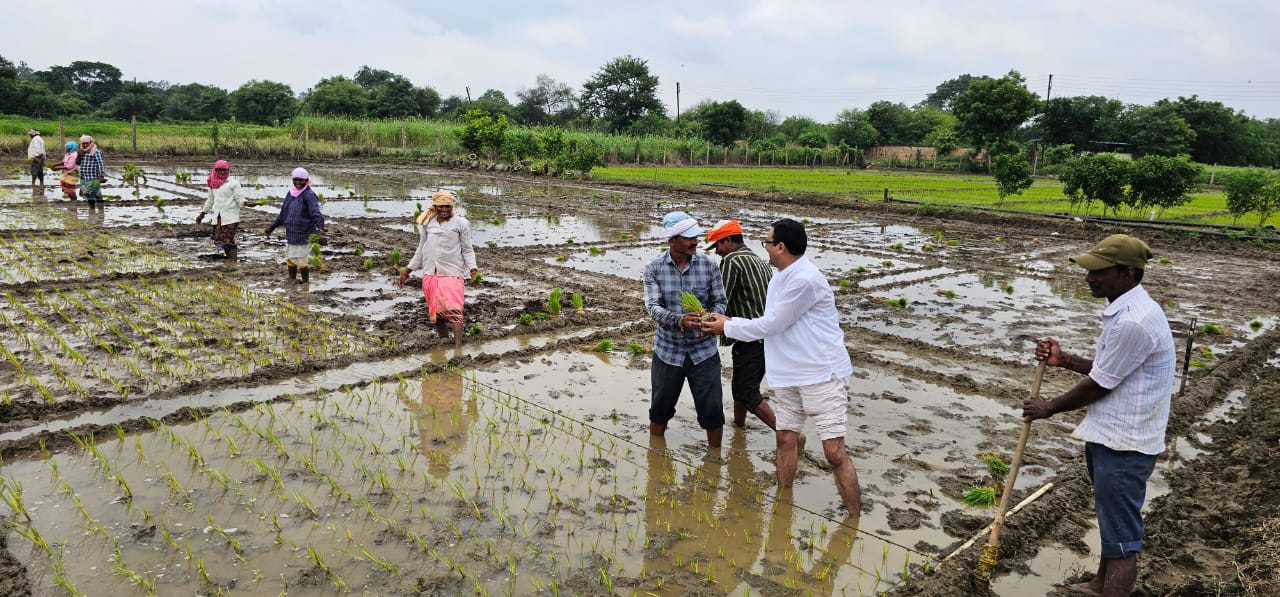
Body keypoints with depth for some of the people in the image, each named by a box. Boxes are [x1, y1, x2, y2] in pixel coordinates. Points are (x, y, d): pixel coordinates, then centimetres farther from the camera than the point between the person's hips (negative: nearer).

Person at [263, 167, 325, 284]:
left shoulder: (309, 195, -11)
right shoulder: (290, 194, 12)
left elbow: (315, 213, -24)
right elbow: (283, 213, 22)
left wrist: (320, 226, -41)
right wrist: (272, 227, 26)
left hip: (304, 234, -7)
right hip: (291, 233, 7)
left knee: (300, 259, -4)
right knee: (290, 258, 12)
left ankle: (305, 281, 11)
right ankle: (291, 279, 24)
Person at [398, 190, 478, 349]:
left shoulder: (461, 223, 1)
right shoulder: (427, 222, 12)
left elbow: (467, 249, 3)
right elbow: (421, 248, 21)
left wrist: (472, 268, -13)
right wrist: (407, 271, 21)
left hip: (451, 272, -5)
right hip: (430, 273, 5)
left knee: (454, 311, -15)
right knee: (435, 312, 8)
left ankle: (458, 348, -19)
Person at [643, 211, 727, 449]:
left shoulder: (708, 266, -3)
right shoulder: (654, 269, -5)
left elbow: (720, 302, 1)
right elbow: (653, 307, -13)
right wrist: (679, 320, -32)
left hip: (703, 351, 0)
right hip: (668, 351, 0)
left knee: (713, 410, 1)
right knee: (660, 410, 14)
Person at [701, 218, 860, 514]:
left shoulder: (805, 279, -22)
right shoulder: (780, 278, 10)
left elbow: (770, 325, -17)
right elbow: (770, 323, 15)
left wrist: (728, 327, -5)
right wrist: (731, 322, 6)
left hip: (822, 373, -9)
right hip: (788, 374, 9)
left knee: (834, 452, -7)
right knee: (786, 439, 14)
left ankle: (855, 519, 4)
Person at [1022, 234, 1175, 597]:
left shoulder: (1134, 321, -25)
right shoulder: (1124, 310, 8)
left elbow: (1099, 386, -18)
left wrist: (1049, 409, -5)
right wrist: (1063, 360, 6)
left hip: (1123, 444, -11)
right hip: (1109, 436, 11)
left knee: (1121, 534, 0)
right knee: (1111, 522, 26)